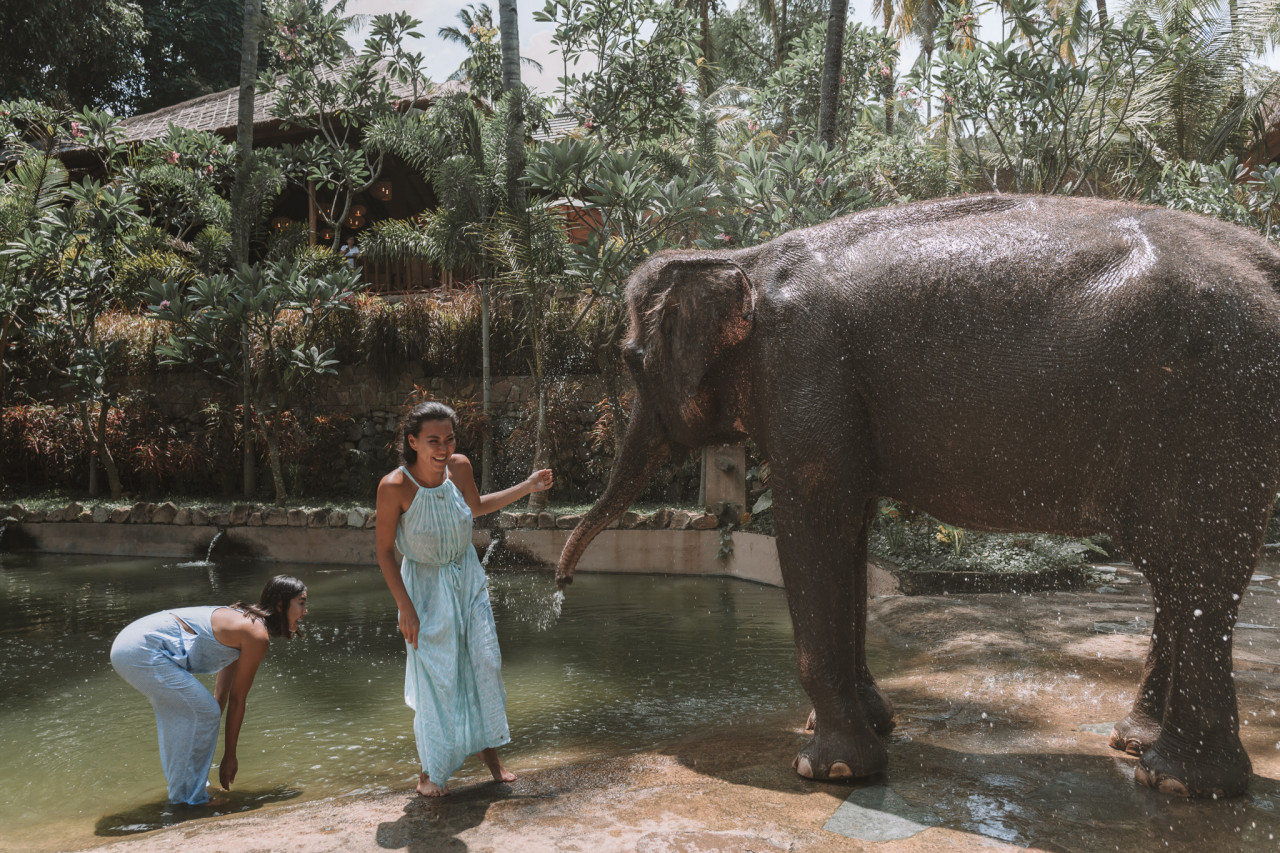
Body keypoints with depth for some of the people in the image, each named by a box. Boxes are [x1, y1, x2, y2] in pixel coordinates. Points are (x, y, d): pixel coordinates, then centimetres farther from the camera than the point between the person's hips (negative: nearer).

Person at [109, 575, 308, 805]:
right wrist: (229, 756, 4)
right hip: (143, 651, -11)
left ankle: (186, 787, 40)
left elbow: (221, 693, 24)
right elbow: (237, 699, -6)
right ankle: (189, 797, 9)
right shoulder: (256, 635, -12)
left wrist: (205, 741, 30)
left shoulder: (242, 623, 17)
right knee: (204, 712, -6)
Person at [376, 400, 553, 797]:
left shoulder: (460, 467, -12)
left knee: (486, 663, 7)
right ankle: (431, 771, 24)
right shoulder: (394, 487, -25)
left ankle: (489, 750, 29)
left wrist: (526, 487, 8)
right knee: (435, 679, 1)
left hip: (467, 579, 4)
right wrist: (406, 610, -15)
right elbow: (384, 552, -15)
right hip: (426, 588, -4)